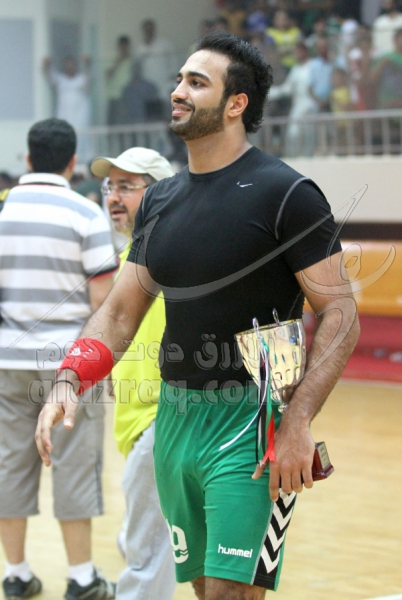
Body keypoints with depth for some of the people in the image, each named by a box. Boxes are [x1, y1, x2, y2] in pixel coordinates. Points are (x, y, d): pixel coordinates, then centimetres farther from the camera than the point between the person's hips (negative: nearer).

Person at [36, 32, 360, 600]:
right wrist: (68, 381, -5)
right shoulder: (159, 200, 11)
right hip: (174, 416, 7)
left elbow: (341, 314, -13)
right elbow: (119, 313, 13)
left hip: (250, 417, -7)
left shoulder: (285, 193, -10)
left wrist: (298, 421, -23)